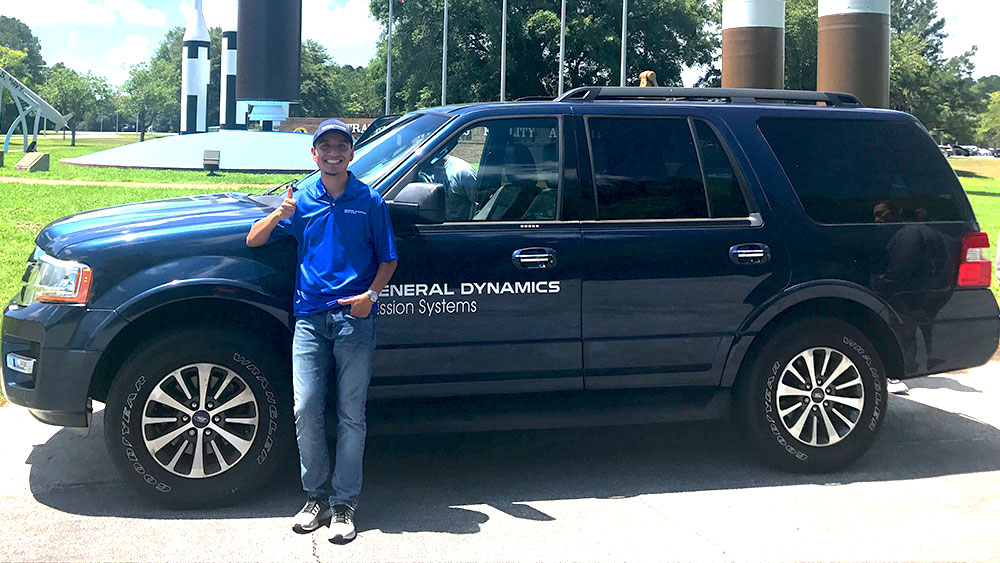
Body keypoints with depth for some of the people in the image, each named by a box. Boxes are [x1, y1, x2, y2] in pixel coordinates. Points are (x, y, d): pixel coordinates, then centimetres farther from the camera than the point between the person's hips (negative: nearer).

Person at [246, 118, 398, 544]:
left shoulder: (369, 201, 5)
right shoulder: (301, 199, 10)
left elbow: (388, 258, 9)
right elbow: (254, 240, 12)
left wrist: (371, 293, -9)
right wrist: (279, 215, -8)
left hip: (355, 318, -2)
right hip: (310, 317, 2)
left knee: (351, 414, 0)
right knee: (305, 409, -3)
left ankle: (344, 504, 8)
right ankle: (317, 496, 13)